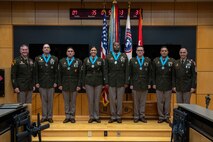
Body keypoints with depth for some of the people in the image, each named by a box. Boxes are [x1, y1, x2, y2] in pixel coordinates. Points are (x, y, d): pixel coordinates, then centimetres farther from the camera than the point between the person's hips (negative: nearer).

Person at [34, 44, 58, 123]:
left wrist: (55, 82, -4)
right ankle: (44, 116, 13)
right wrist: (36, 82, -3)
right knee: (43, 100, 4)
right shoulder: (38, 59, 7)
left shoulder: (54, 59, 7)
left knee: (50, 100, 4)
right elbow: (36, 72, 4)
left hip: (51, 83, 0)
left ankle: (50, 116, 12)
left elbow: (56, 72, 4)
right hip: (41, 83, 0)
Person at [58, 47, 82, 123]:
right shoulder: (62, 61, 8)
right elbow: (59, 74, 6)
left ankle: (72, 117, 13)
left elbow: (80, 74, -1)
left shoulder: (78, 61, 3)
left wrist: (79, 85, -7)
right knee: (66, 101, 7)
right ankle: (67, 117, 15)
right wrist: (59, 84, -1)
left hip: (74, 85, -1)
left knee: (73, 101, 4)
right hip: (64, 84, 2)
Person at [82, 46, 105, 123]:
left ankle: (97, 116, 14)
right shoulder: (86, 60, 7)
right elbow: (84, 72, 7)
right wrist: (83, 84, 2)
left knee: (97, 100, 3)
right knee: (90, 100, 2)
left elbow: (103, 72, 6)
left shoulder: (100, 60, 5)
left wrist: (103, 83, 1)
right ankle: (91, 117, 13)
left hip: (98, 82, 0)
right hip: (89, 82, 0)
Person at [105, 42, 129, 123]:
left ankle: (119, 116, 15)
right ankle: (113, 116, 14)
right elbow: (106, 70, 4)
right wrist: (106, 82, -3)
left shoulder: (124, 56, 5)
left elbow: (126, 70, 3)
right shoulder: (108, 57, 6)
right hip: (111, 82, 1)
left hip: (121, 82, 0)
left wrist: (126, 82, -3)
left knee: (120, 100, 5)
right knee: (112, 99, 4)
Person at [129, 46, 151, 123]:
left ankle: (142, 116, 15)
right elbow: (130, 73, 3)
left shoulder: (148, 60, 6)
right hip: (135, 84, -1)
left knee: (143, 101, 6)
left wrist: (149, 83, 1)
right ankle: (136, 116, 13)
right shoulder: (132, 60, 4)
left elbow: (150, 73, 6)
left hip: (145, 85, 1)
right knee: (136, 101, 5)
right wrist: (131, 84, -2)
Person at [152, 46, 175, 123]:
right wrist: (154, 83, 0)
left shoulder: (172, 61, 1)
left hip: (168, 85, -1)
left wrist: (173, 85, -3)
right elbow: (153, 73, 5)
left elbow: (173, 74, 0)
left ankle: (167, 117, 19)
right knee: (159, 102, 5)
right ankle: (161, 117, 16)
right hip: (159, 85, 1)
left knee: (167, 102, 7)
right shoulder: (155, 61, 5)